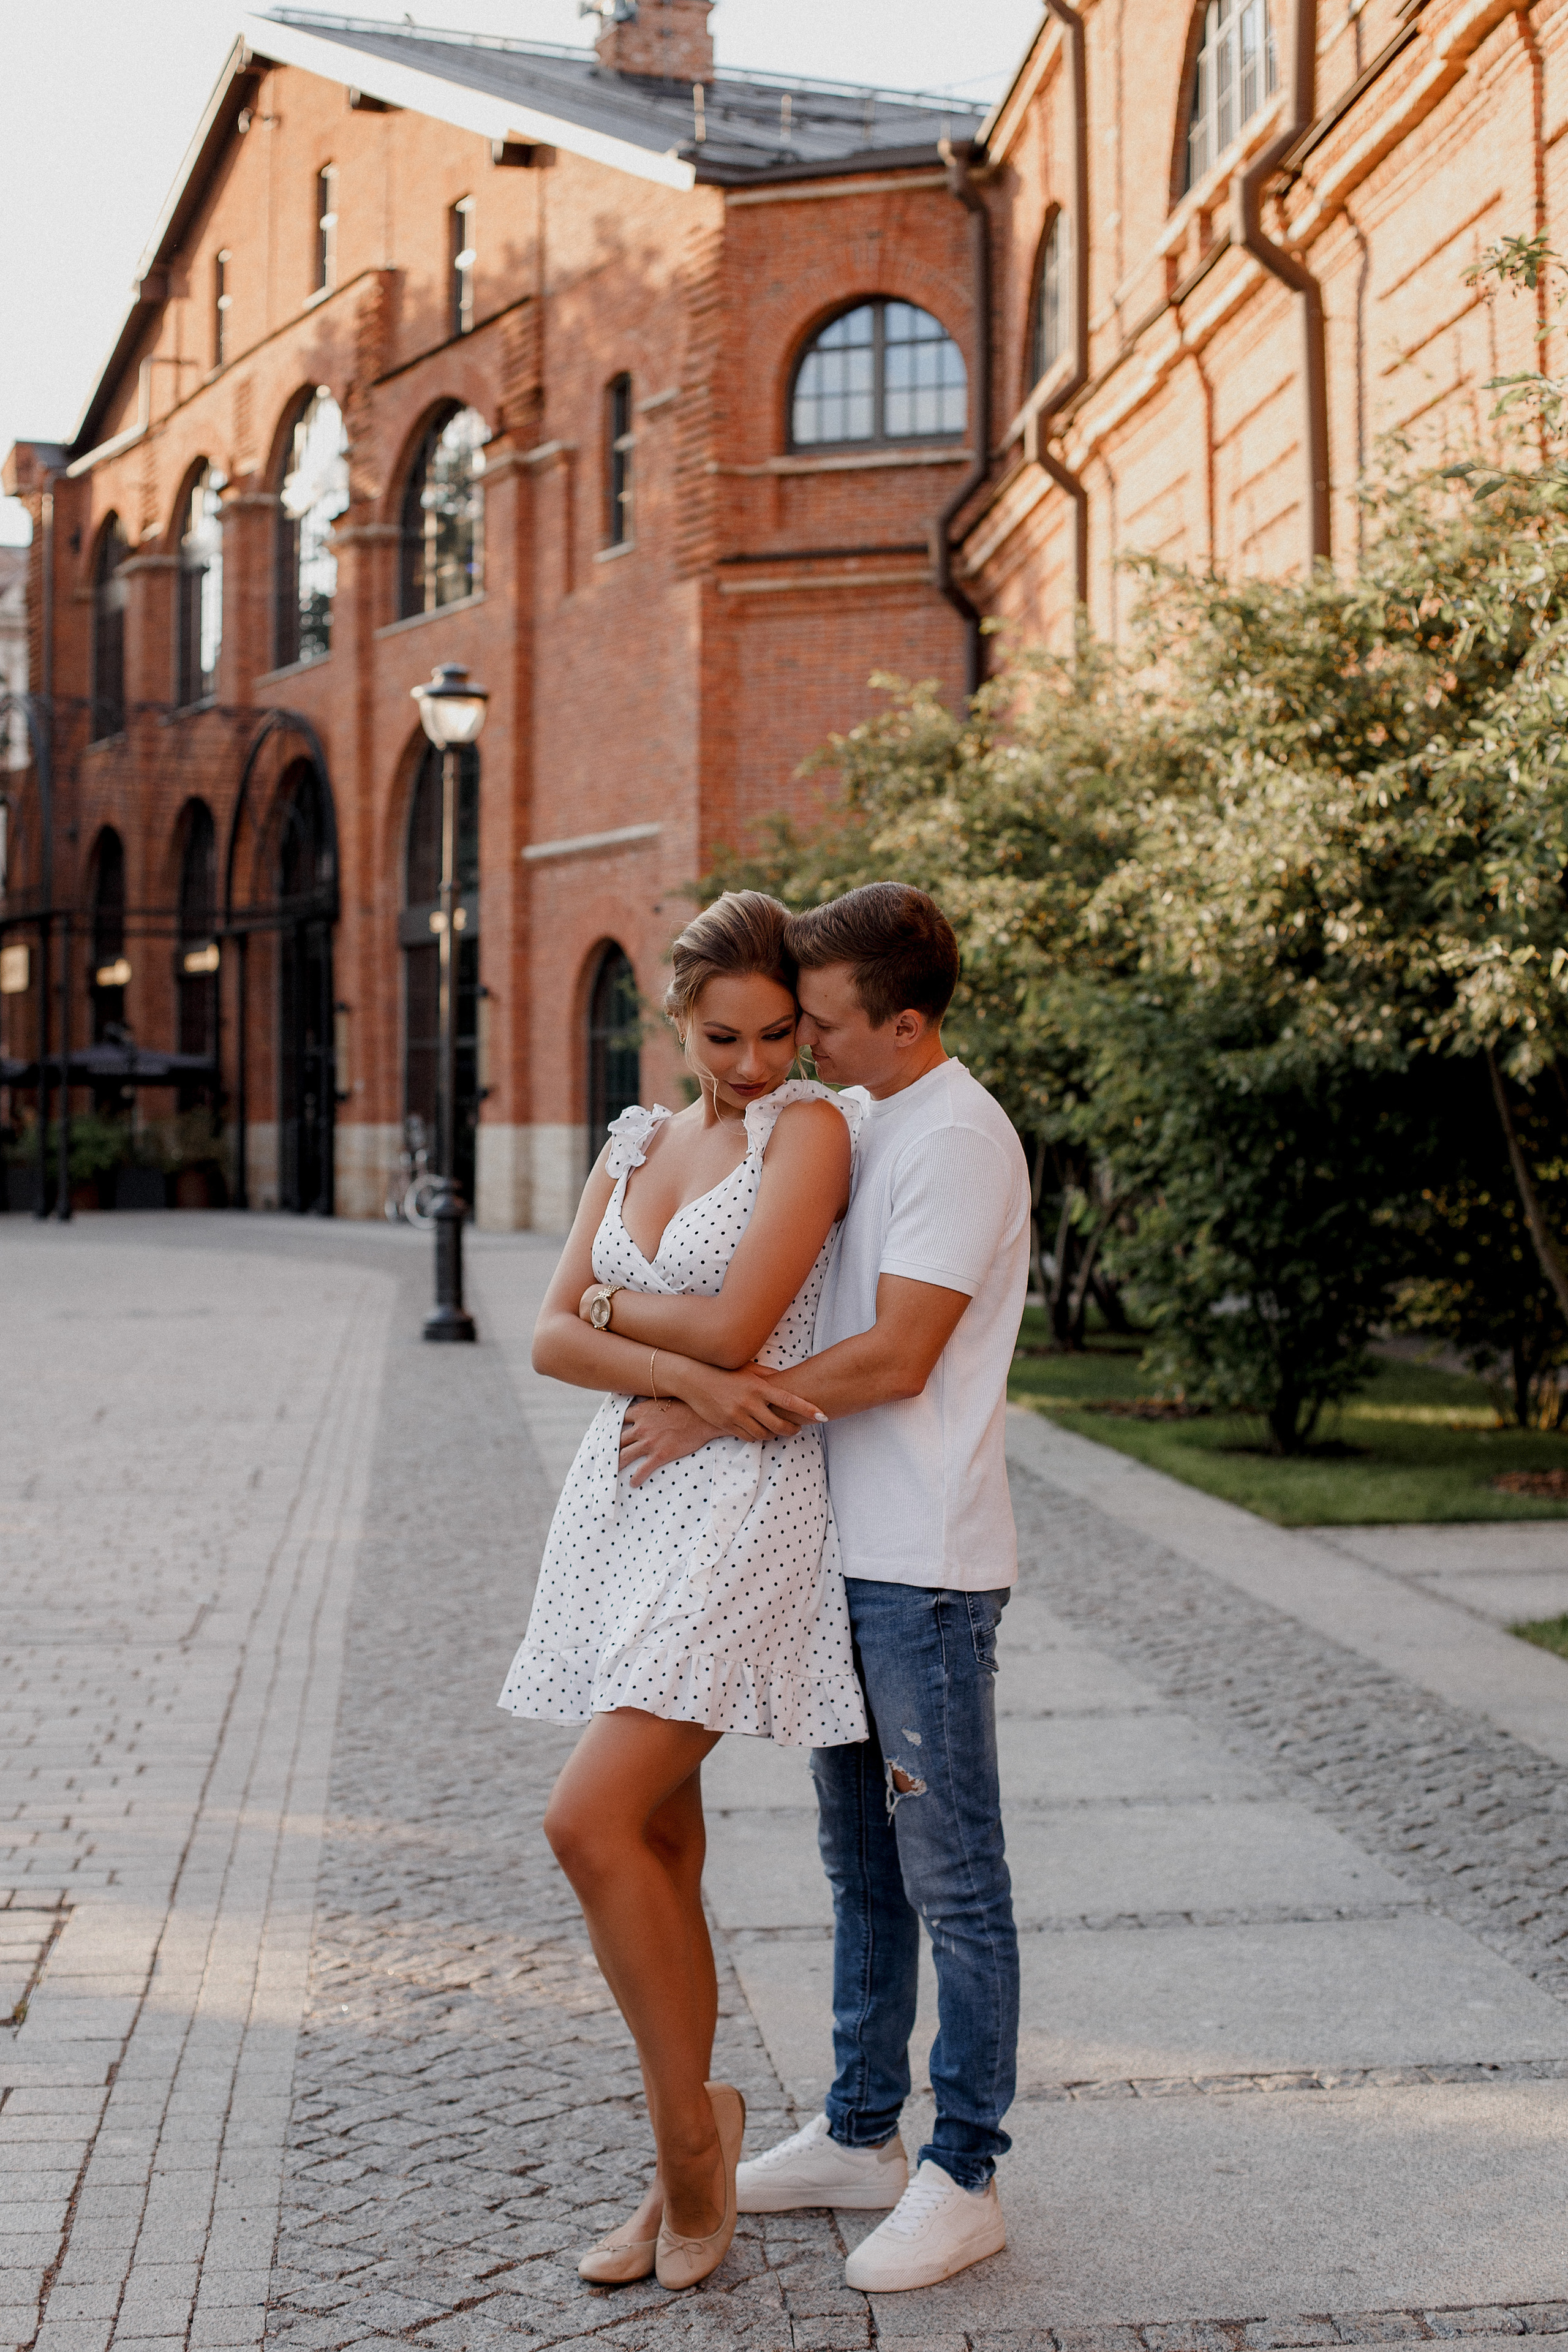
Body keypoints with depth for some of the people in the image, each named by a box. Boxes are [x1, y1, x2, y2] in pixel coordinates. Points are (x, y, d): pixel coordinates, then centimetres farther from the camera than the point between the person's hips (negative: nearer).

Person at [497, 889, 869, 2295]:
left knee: (592, 1822, -17)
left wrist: (615, 1302, 0)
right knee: (657, 1849, 10)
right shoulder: (637, 1147, 14)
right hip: (624, 1495, 7)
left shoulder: (810, 1129, -6)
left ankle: (692, 2121, 4)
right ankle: (687, 2178, 22)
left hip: (742, 1507, -7)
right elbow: (553, 1342, 4)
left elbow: (735, 1323, -17)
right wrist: (686, 1376, -13)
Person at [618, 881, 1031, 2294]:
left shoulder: (959, 1140, -16)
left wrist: (715, 1414, -17)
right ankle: (862, 2136, 30)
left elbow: (895, 1356, -21)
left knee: (951, 1878, 0)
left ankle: (964, 2179, 11)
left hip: (928, 1566, -10)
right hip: (847, 1550, 10)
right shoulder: (863, 1128, 13)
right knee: (863, 1862, 18)